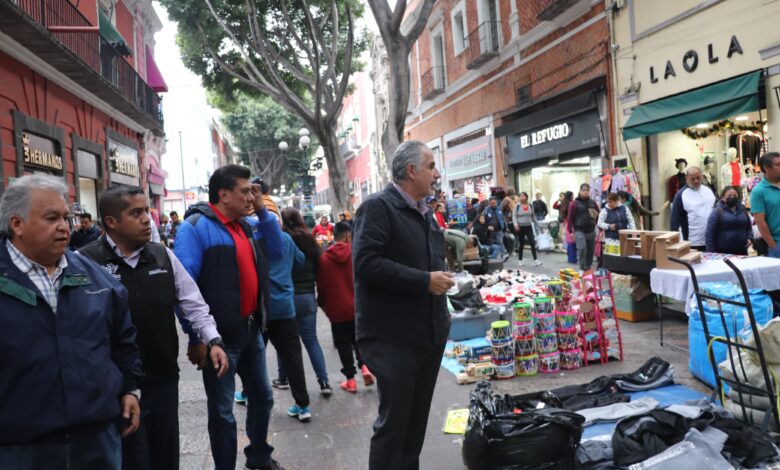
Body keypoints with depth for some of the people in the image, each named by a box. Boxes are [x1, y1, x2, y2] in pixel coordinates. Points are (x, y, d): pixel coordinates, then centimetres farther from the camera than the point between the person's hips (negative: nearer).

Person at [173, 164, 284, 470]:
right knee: (222, 410, 7)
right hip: (219, 335, -8)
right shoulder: (196, 227, -15)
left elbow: (276, 252, 9)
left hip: (251, 329, 8)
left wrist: (263, 211, 0)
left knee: (262, 396, 21)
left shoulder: (250, 225, 9)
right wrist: (196, 336, -21)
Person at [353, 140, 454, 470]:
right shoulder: (378, 207, -13)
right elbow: (366, 263, -24)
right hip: (394, 338, -8)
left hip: (429, 335, 8)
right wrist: (424, 281, -22)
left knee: (417, 419, 18)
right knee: (393, 421, 2)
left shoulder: (424, 212, 16)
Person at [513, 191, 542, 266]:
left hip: (529, 227, 2)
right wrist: (516, 225, -21)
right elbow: (514, 216, -6)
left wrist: (536, 226, 16)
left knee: (532, 243, -6)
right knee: (521, 244, 5)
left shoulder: (530, 206, 6)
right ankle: (520, 260, 17)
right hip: (520, 227, -2)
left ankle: (535, 260, -7)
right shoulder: (517, 206, -4)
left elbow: (533, 216, 15)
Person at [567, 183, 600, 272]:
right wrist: (570, 231, -9)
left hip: (591, 231, 5)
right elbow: (570, 218, -4)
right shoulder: (574, 203, -2)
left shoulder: (593, 203, 10)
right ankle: (582, 269, -11)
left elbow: (599, 216, 13)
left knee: (590, 251, 9)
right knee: (582, 248, -20)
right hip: (579, 230, -4)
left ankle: (588, 268, 21)